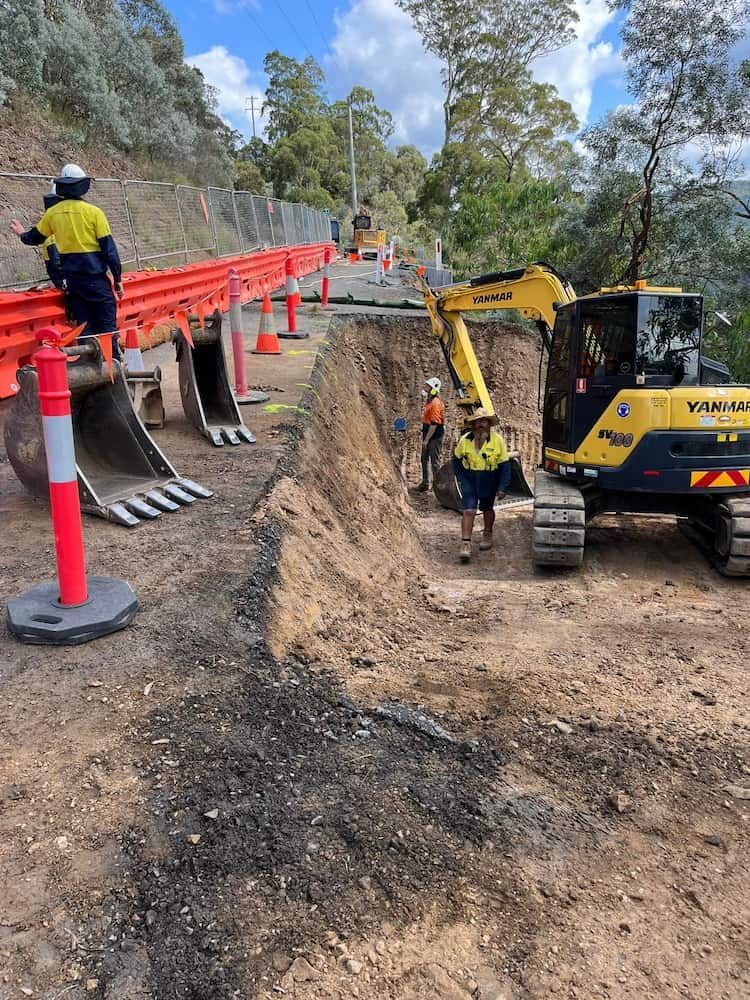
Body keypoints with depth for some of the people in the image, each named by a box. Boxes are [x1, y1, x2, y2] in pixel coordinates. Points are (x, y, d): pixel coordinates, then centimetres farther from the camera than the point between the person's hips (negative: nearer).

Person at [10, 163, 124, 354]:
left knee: (85, 326, 10)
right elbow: (109, 248, -8)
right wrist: (117, 279, -1)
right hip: (95, 277, -4)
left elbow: (35, 238, 20)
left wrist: (22, 234, 43)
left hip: (71, 279, 4)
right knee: (107, 325, 2)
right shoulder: (93, 212, -7)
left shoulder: (52, 212, 5)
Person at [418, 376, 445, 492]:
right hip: (428, 435, 10)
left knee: (435, 461, -2)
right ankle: (425, 483, 33)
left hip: (435, 436, -10)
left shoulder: (435, 404, -21)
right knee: (424, 459, 19)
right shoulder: (428, 401, 9)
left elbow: (434, 424, -24)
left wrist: (427, 439, -22)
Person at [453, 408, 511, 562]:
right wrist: (461, 479, 3)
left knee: (487, 509, 17)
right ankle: (466, 545, -9)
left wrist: (502, 487, -12)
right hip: (469, 478, 0)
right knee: (468, 510, -10)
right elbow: (457, 459, 8)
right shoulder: (465, 440, -9)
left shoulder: (498, 440, -14)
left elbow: (505, 465, -8)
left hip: (489, 480, 0)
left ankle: (487, 535, 43)